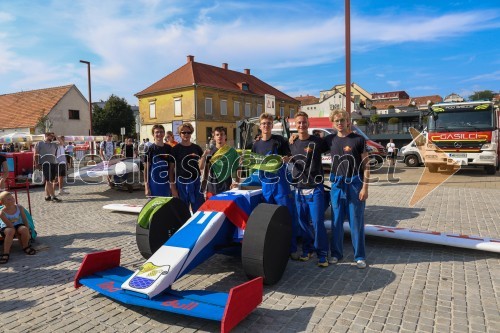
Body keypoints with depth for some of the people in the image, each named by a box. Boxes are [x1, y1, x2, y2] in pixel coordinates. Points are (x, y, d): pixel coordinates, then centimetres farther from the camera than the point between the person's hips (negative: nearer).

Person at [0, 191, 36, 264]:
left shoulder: (19, 207, -10)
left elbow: (25, 220, -4)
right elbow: (9, 225, -18)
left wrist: (27, 231, -11)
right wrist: (18, 234, -19)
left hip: (18, 225, 3)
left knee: (24, 229, -30)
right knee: (10, 231, -37)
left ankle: (25, 246, -1)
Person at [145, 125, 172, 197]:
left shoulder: (169, 148, 5)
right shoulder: (150, 149, -4)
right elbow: (146, 168, -4)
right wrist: (146, 186, -8)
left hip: (166, 184, 4)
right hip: (154, 184, -3)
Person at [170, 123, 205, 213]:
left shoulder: (197, 148, 7)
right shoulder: (175, 149, 0)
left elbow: (200, 167, 4)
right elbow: (171, 169, 0)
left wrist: (204, 156, -15)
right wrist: (173, 187, -5)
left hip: (195, 182, 2)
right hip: (181, 183, -2)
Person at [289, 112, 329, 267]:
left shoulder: (318, 141, -5)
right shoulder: (292, 144, 9)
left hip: (315, 189, -4)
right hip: (298, 190, 4)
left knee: (317, 222, -4)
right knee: (302, 222, 10)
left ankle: (322, 254, 9)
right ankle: (307, 249, 27)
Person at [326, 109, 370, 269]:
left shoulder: (358, 139, -5)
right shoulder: (330, 139, 5)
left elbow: (366, 165, -4)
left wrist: (365, 187, -11)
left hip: (354, 184, -3)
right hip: (337, 184, 3)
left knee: (356, 222, 4)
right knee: (336, 221, 9)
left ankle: (359, 256, 16)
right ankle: (336, 253, 22)